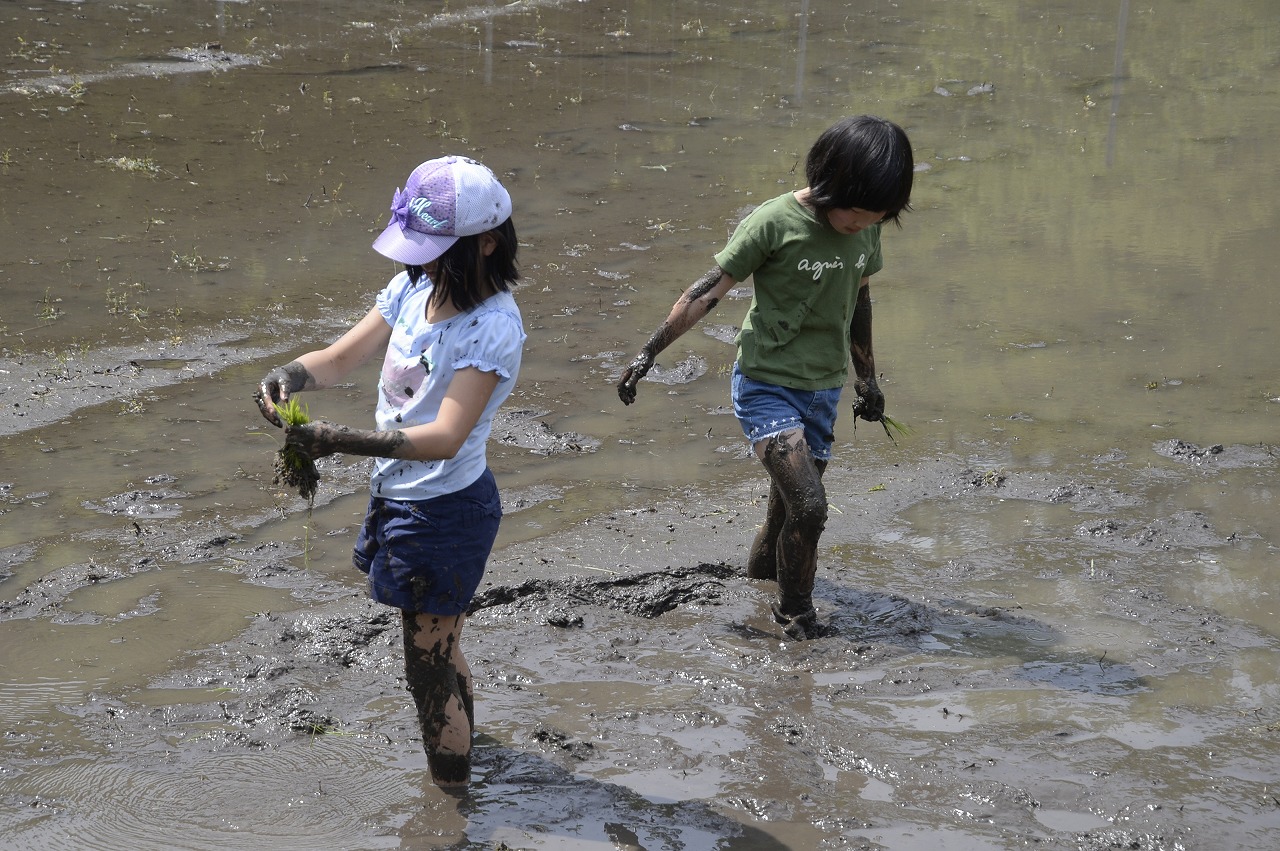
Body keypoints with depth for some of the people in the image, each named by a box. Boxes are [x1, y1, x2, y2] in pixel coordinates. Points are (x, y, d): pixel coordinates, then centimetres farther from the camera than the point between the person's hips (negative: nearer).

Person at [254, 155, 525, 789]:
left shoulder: (493, 326, -25)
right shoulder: (414, 289, -2)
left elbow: (444, 437, -34)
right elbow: (340, 358, 2)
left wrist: (341, 441, -43)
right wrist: (291, 375, -21)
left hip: (444, 513, -8)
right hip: (399, 495, 8)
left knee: (428, 670, 5)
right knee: (440, 650, 28)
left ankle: (451, 796, 22)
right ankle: (463, 749, 49)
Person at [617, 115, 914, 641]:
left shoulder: (866, 228, -1)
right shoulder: (774, 222, -20)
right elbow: (708, 291, -14)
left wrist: (866, 379, 22)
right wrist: (648, 353, -13)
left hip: (823, 389, 6)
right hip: (767, 385, -6)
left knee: (792, 500, 18)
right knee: (808, 504, -17)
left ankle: (763, 564, 46)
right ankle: (794, 612, 3)